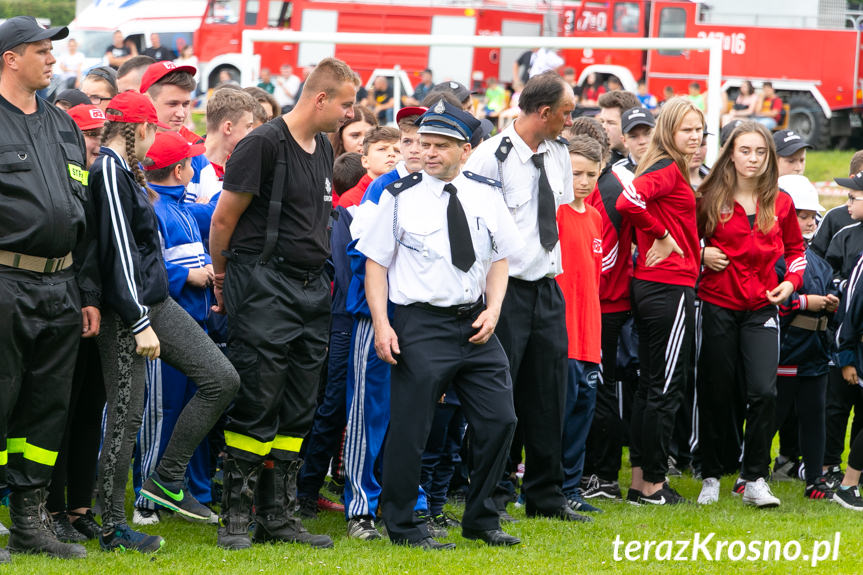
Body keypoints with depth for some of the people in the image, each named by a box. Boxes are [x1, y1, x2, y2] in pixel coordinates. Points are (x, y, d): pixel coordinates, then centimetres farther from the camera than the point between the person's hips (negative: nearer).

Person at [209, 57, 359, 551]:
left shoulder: (324, 149, 14)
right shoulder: (264, 145, -12)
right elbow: (224, 218, -7)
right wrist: (221, 277, 3)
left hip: (312, 288, 8)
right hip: (264, 287, -8)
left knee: (298, 411, 8)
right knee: (256, 405, -6)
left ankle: (278, 515, 13)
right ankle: (236, 515, 0)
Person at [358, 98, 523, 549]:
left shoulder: (486, 195, 7)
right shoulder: (400, 197, -3)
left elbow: (500, 259, 13)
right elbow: (376, 263, -1)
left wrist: (492, 310, -2)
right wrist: (382, 325, -11)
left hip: (475, 323, 4)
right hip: (421, 322, -4)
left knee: (498, 420, 3)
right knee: (409, 428, -4)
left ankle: (480, 520, 18)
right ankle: (402, 525, 10)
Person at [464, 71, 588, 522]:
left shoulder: (558, 154, 9)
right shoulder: (491, 157, -13)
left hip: (547, 287, 7)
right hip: (506, 289, -7)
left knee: (549, 394, 10)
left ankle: (545, 496, 20)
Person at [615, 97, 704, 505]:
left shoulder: (671, 171, 15)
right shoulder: (669, 171, -14)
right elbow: (628, 201, -30)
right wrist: (662, 237, -17)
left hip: (650, 286, 10)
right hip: (670, 287, -10)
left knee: (650, 384, 14)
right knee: (666, 388, -3)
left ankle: (640, 479, 19)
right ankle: (653, 483, 1)